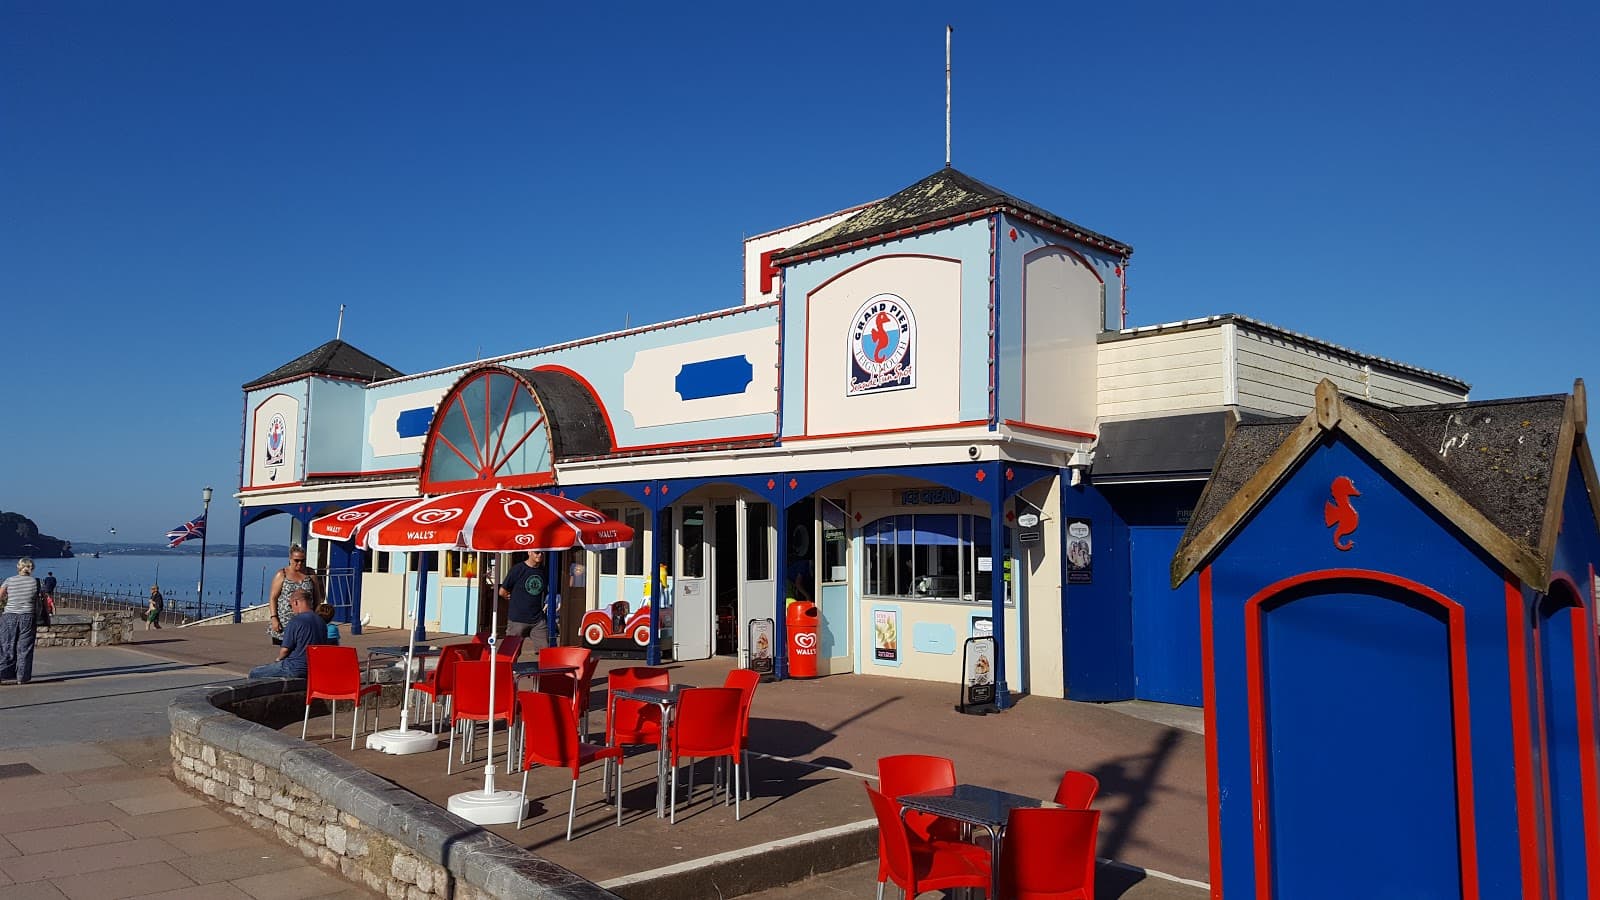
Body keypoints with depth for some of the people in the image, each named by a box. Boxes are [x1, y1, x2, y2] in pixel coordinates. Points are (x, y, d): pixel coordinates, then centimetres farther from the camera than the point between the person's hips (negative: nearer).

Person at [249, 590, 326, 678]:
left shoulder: (295, 621, -17)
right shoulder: (321, 621, 5)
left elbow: (285, 649, -16)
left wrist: (278, 658, 7)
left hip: (295, 669, -8)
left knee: (254, 674, 8)